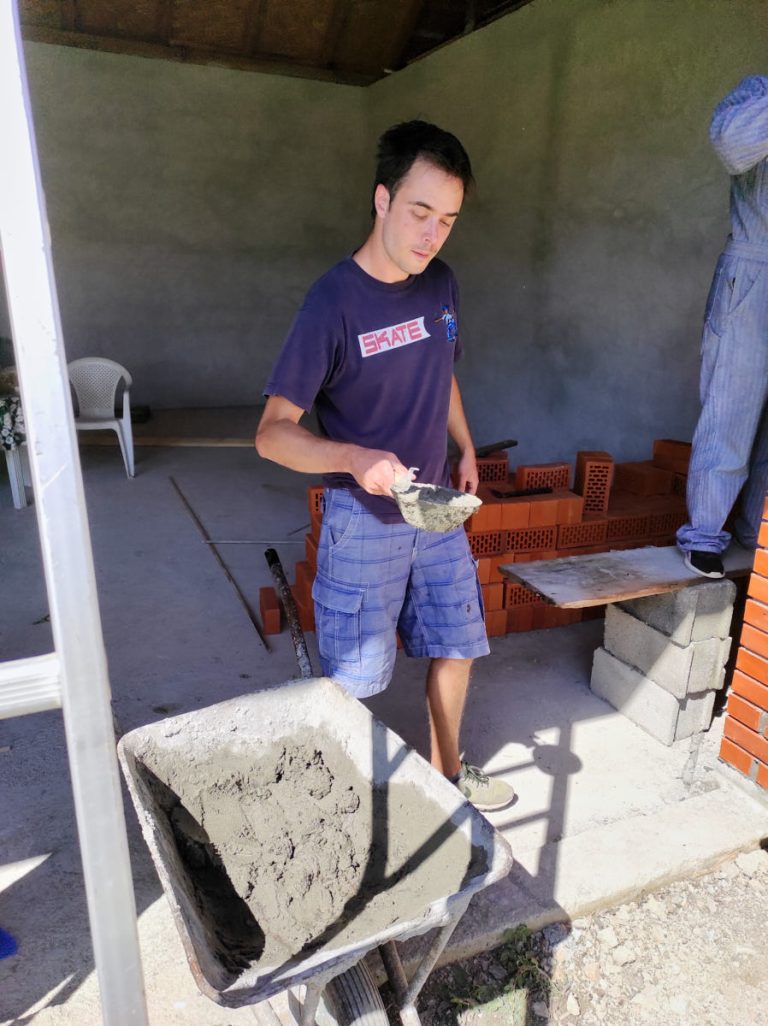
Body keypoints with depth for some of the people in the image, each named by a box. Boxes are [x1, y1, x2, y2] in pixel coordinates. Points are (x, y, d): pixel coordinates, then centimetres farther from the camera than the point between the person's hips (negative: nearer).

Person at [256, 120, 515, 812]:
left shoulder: (441, 285, 2)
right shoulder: (334, 301, -18)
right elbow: (273, 432, -22)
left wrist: (467, 450, 18)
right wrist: (356, 458, -38)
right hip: (364, 520, -6)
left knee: (455, 644, 18)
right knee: (351, 681, 6)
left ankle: (446, 771, 42)